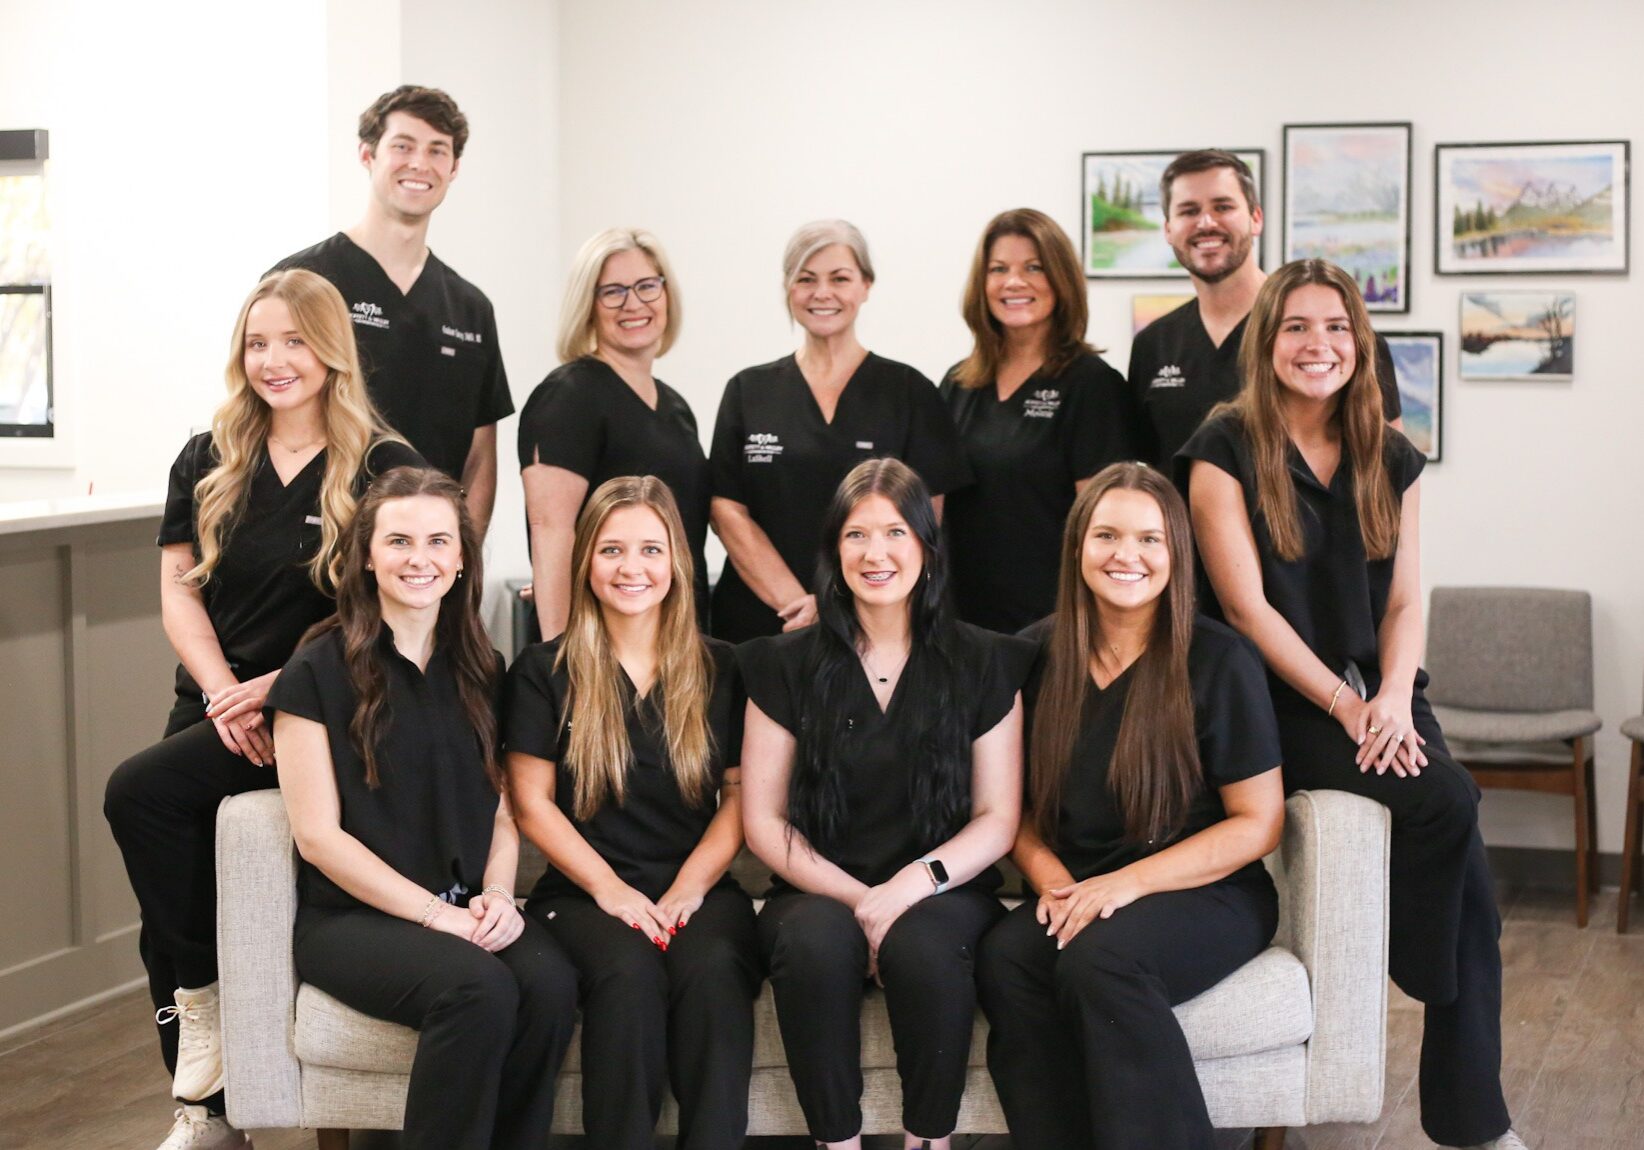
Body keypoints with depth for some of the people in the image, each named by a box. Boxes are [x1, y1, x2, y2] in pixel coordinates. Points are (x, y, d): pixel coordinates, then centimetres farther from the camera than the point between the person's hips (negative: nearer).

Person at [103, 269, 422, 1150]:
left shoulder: (381, 466, -4)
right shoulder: (208, 461, 11)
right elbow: (178, 589, 8)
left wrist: (277, 687, -16)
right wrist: (223, 694, -8)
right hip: (216, 704, 5)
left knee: (141, 792, -26)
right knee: (168, 917, -6)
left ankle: (201, 994, -9)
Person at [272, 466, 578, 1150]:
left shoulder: (478, 671, 14)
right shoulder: (319, 672, -2)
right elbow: (318, 835, -6)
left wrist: (497, 895, -6)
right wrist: (436, 915, -14)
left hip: (468, 910, 4)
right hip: (351, 915, -4)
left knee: (551, 983, -29)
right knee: (478, 989, -34)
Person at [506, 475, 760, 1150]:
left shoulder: (720, 670, 13)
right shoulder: (543, 672, 8)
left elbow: (741, 795, 9)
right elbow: (532, 804, 3)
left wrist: (689, 887, -7)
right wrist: (610, 888, -9)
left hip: (698, 889, 1)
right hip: (584, 893, -1)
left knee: (712, 968, -33)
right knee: (629, 970, -34)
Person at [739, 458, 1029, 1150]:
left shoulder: (983, 664, 6)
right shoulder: (790, 665, 6)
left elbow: (997, 820, 3)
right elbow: (763, 820, 4)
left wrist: (912, 885, -16)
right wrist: (855, 896, -12)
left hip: (941, 892, 0)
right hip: (821, 891, 0)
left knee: (921, 944, -35)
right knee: (815, 939, -34)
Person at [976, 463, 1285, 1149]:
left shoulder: (1220, 661, -4)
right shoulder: (1042, 656, 7)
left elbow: (1258, 825, -5)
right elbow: (1018, 803, 14)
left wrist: (1128, 883, -14)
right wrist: (1049, 875, -8)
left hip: (1204, 893, -3)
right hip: (1078, 891, 4)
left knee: (1099, 959, -34)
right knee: (1003, 958, -29)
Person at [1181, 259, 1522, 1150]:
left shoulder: (1390, 459, 13)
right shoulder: (1227, 450, -3)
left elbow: (1403, 601, 9)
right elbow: (1247, 605, -9)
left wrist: (1393, 700, -10)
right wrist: (1347, 707, -14)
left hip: (1381, 698, 5)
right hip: (1283, 705, -5)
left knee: (1469, 908, -17)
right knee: (1447, 803, -26)